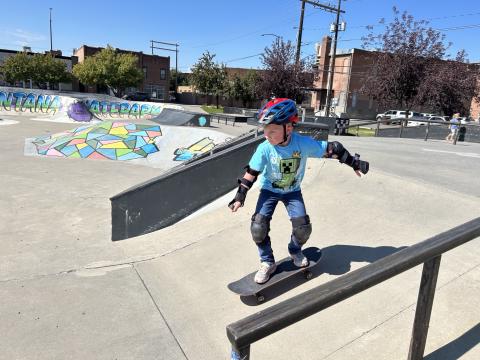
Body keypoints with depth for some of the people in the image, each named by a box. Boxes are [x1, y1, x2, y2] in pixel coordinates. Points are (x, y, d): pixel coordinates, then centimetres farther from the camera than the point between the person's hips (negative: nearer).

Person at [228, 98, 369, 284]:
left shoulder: (304, 143, -26)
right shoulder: (264, 149, -25)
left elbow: (331, 149, -15)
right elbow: (251, 173, -14)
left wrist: (354, 162, -7)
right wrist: (240, 196, -15)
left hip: (292, 191, 1)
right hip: (269, 190, 0)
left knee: (302, 228, -11)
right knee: (258, 228, -16)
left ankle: (295, 251, 25)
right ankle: (267, 263, 9)